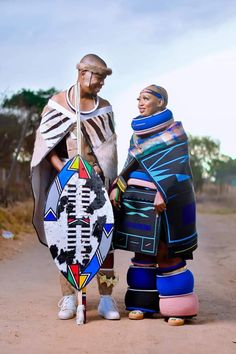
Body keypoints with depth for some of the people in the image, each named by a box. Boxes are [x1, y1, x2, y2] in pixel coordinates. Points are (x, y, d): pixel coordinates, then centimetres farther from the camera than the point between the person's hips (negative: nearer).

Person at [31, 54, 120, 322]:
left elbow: (110, 146, 10)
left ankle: (106, 298, 1)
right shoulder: (57, 103, 5)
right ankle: (68, 298, 5)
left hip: (97, 179, 2)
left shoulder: (104, 107, 11)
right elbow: (45, 141, 3)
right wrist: (60, 166, -13)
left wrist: (101, 170, -8)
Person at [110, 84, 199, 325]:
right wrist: (117, 188, 3)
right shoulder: (138, 132, 15)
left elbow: (176, 167, -12)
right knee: (142, 252, 6)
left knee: (165, 252, -6)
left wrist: (163, 194, -22)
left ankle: (178, 307, 3)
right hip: (137, 200, 6)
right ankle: (142, 304, 13)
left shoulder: (173, 130, -3)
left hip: (164, 200, -6)